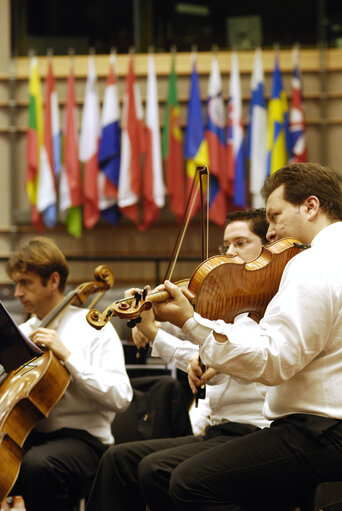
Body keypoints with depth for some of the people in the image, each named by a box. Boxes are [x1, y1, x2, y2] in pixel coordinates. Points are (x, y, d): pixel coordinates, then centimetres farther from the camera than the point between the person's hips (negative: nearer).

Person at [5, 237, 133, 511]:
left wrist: (67, 355, -15)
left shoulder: (92, 328, 0)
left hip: (81, 438, -5)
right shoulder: (21, 333, 19)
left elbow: (119, 398, -12)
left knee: (38, 464, -37)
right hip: (26, 435, 6)